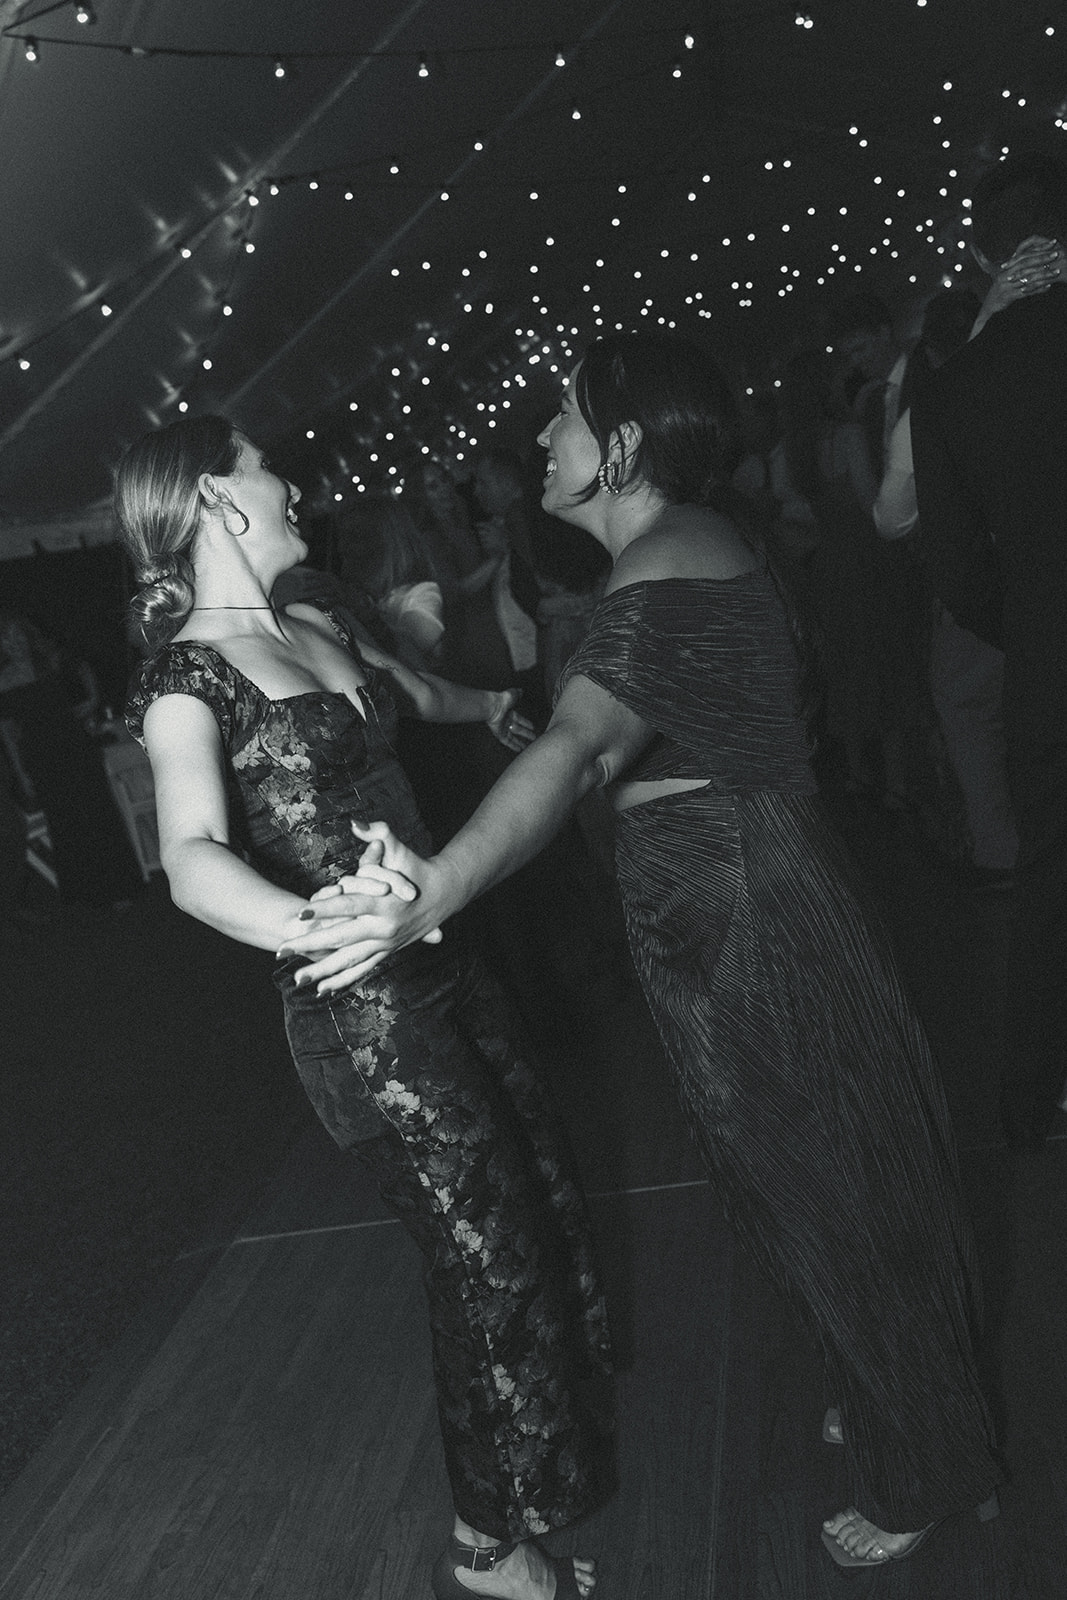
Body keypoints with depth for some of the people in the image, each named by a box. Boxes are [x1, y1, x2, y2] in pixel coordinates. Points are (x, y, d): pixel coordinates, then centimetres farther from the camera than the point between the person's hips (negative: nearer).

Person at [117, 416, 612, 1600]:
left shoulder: (317, 629, 7)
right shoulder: (188, 673, -18)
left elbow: (412, 688, 30)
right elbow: (195, 862, -34)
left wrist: (492, 707, 47)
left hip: (436, 969, 9)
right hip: (360, 1011, -9)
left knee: (536, 1181, 24)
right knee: (485, 1250, 3)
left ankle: (559, 1404, 54)